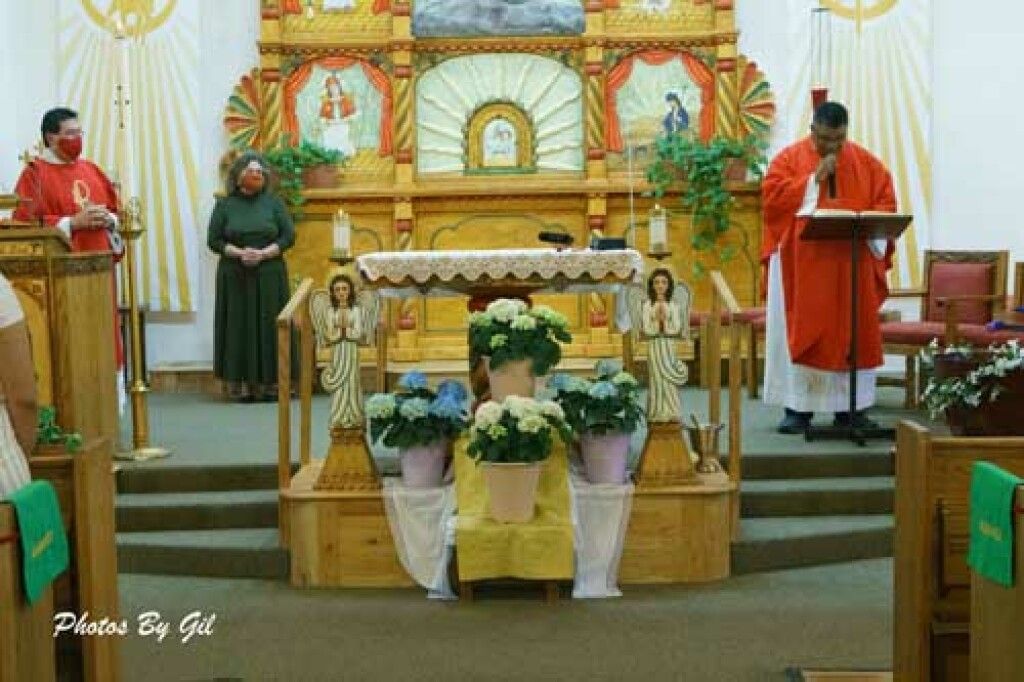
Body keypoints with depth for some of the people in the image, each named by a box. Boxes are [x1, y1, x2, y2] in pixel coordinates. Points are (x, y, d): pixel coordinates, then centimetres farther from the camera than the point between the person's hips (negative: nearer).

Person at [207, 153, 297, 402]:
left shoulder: (273, 202, 4)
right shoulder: (225, 205, 4)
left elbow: (289, 236, 0)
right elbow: (213, 240, 1)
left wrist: (263, 253, -14)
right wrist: (239, 252, -15)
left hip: (269, 276, 0)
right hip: (234, 278, 0)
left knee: (269, 327, 0)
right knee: (239, 328, -1)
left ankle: (270, 383, 4)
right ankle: (242, 384, 2)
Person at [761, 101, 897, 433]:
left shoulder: (866, 162, 9)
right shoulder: (789, 158, 2)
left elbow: (885, 202, 8)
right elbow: (773, 197, -9)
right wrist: (815, 179, -14)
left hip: (852, 265, 3)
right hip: (803, 265, -2)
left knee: (852, 333, 4)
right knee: (802, 334, -2)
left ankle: (850, 407, 12)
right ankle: (798, 407, 3)